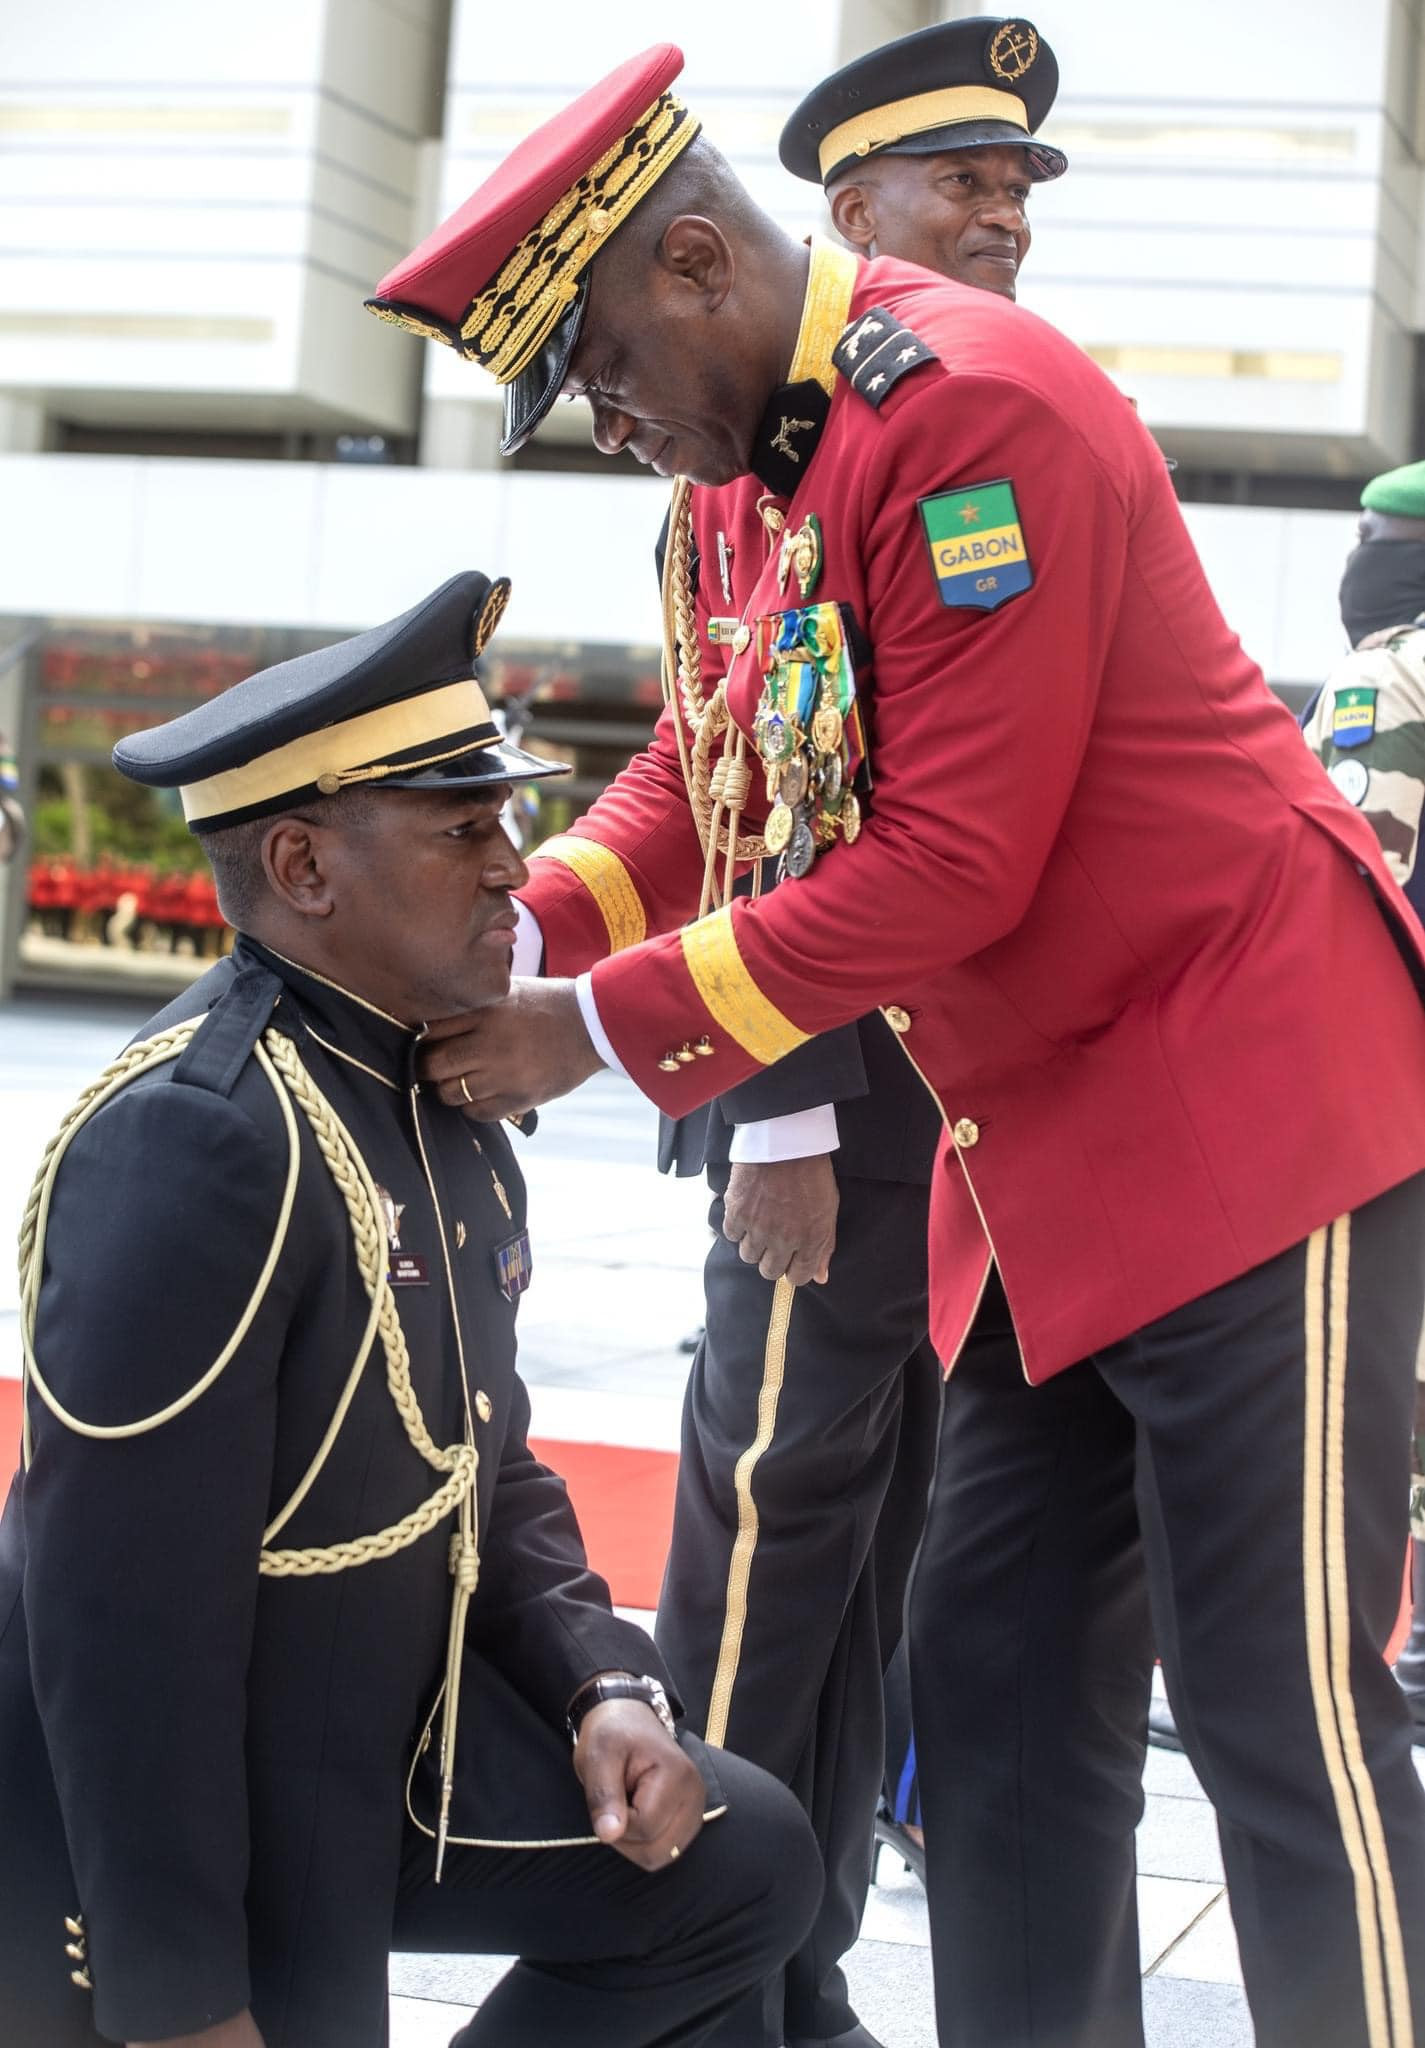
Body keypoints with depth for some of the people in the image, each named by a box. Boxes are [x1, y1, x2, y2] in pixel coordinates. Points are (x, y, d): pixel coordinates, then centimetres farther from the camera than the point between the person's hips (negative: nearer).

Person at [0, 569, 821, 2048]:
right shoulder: (194, 1138, -26)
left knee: (740, 1865, 7)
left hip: (386, 1743, 9)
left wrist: (601, 1684, -1)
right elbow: (125, 1617, -28)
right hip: (164, 1832, -9)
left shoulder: (439, 1105, 7)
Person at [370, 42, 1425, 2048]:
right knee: (998, 1686, 11)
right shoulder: (808, 455, 11)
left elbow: (957, 863, -21)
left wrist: (607, 1032, -15)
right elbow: (731, 773, 16)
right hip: (1051, 1152, 10)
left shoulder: (970, 410, -18)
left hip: (1250, 1109, -10)